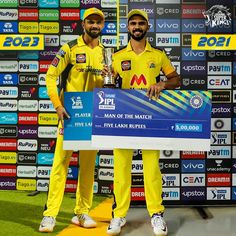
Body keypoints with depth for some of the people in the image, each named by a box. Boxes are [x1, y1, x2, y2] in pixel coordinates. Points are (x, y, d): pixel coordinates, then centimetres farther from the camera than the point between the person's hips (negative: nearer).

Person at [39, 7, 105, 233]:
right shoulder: (70, 48, -3)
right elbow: (50, 77, -7)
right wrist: (58, 105, -17)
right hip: (70, 113, -4)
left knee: (88, 165, 8)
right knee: (61, 161, -6)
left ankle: (82, 212, 19)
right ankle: (50, 214, 1)